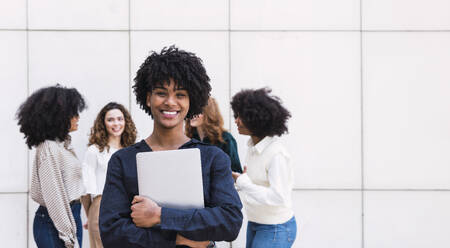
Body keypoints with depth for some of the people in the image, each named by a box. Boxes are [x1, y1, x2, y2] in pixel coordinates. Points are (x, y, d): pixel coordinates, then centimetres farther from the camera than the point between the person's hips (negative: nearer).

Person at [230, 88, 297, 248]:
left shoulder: (277, 154, -23)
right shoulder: (253, 147, 3)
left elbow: (278, 197, -29)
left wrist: (243, 183, -22)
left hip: (276, 229, -9)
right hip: (254, 223, 9)